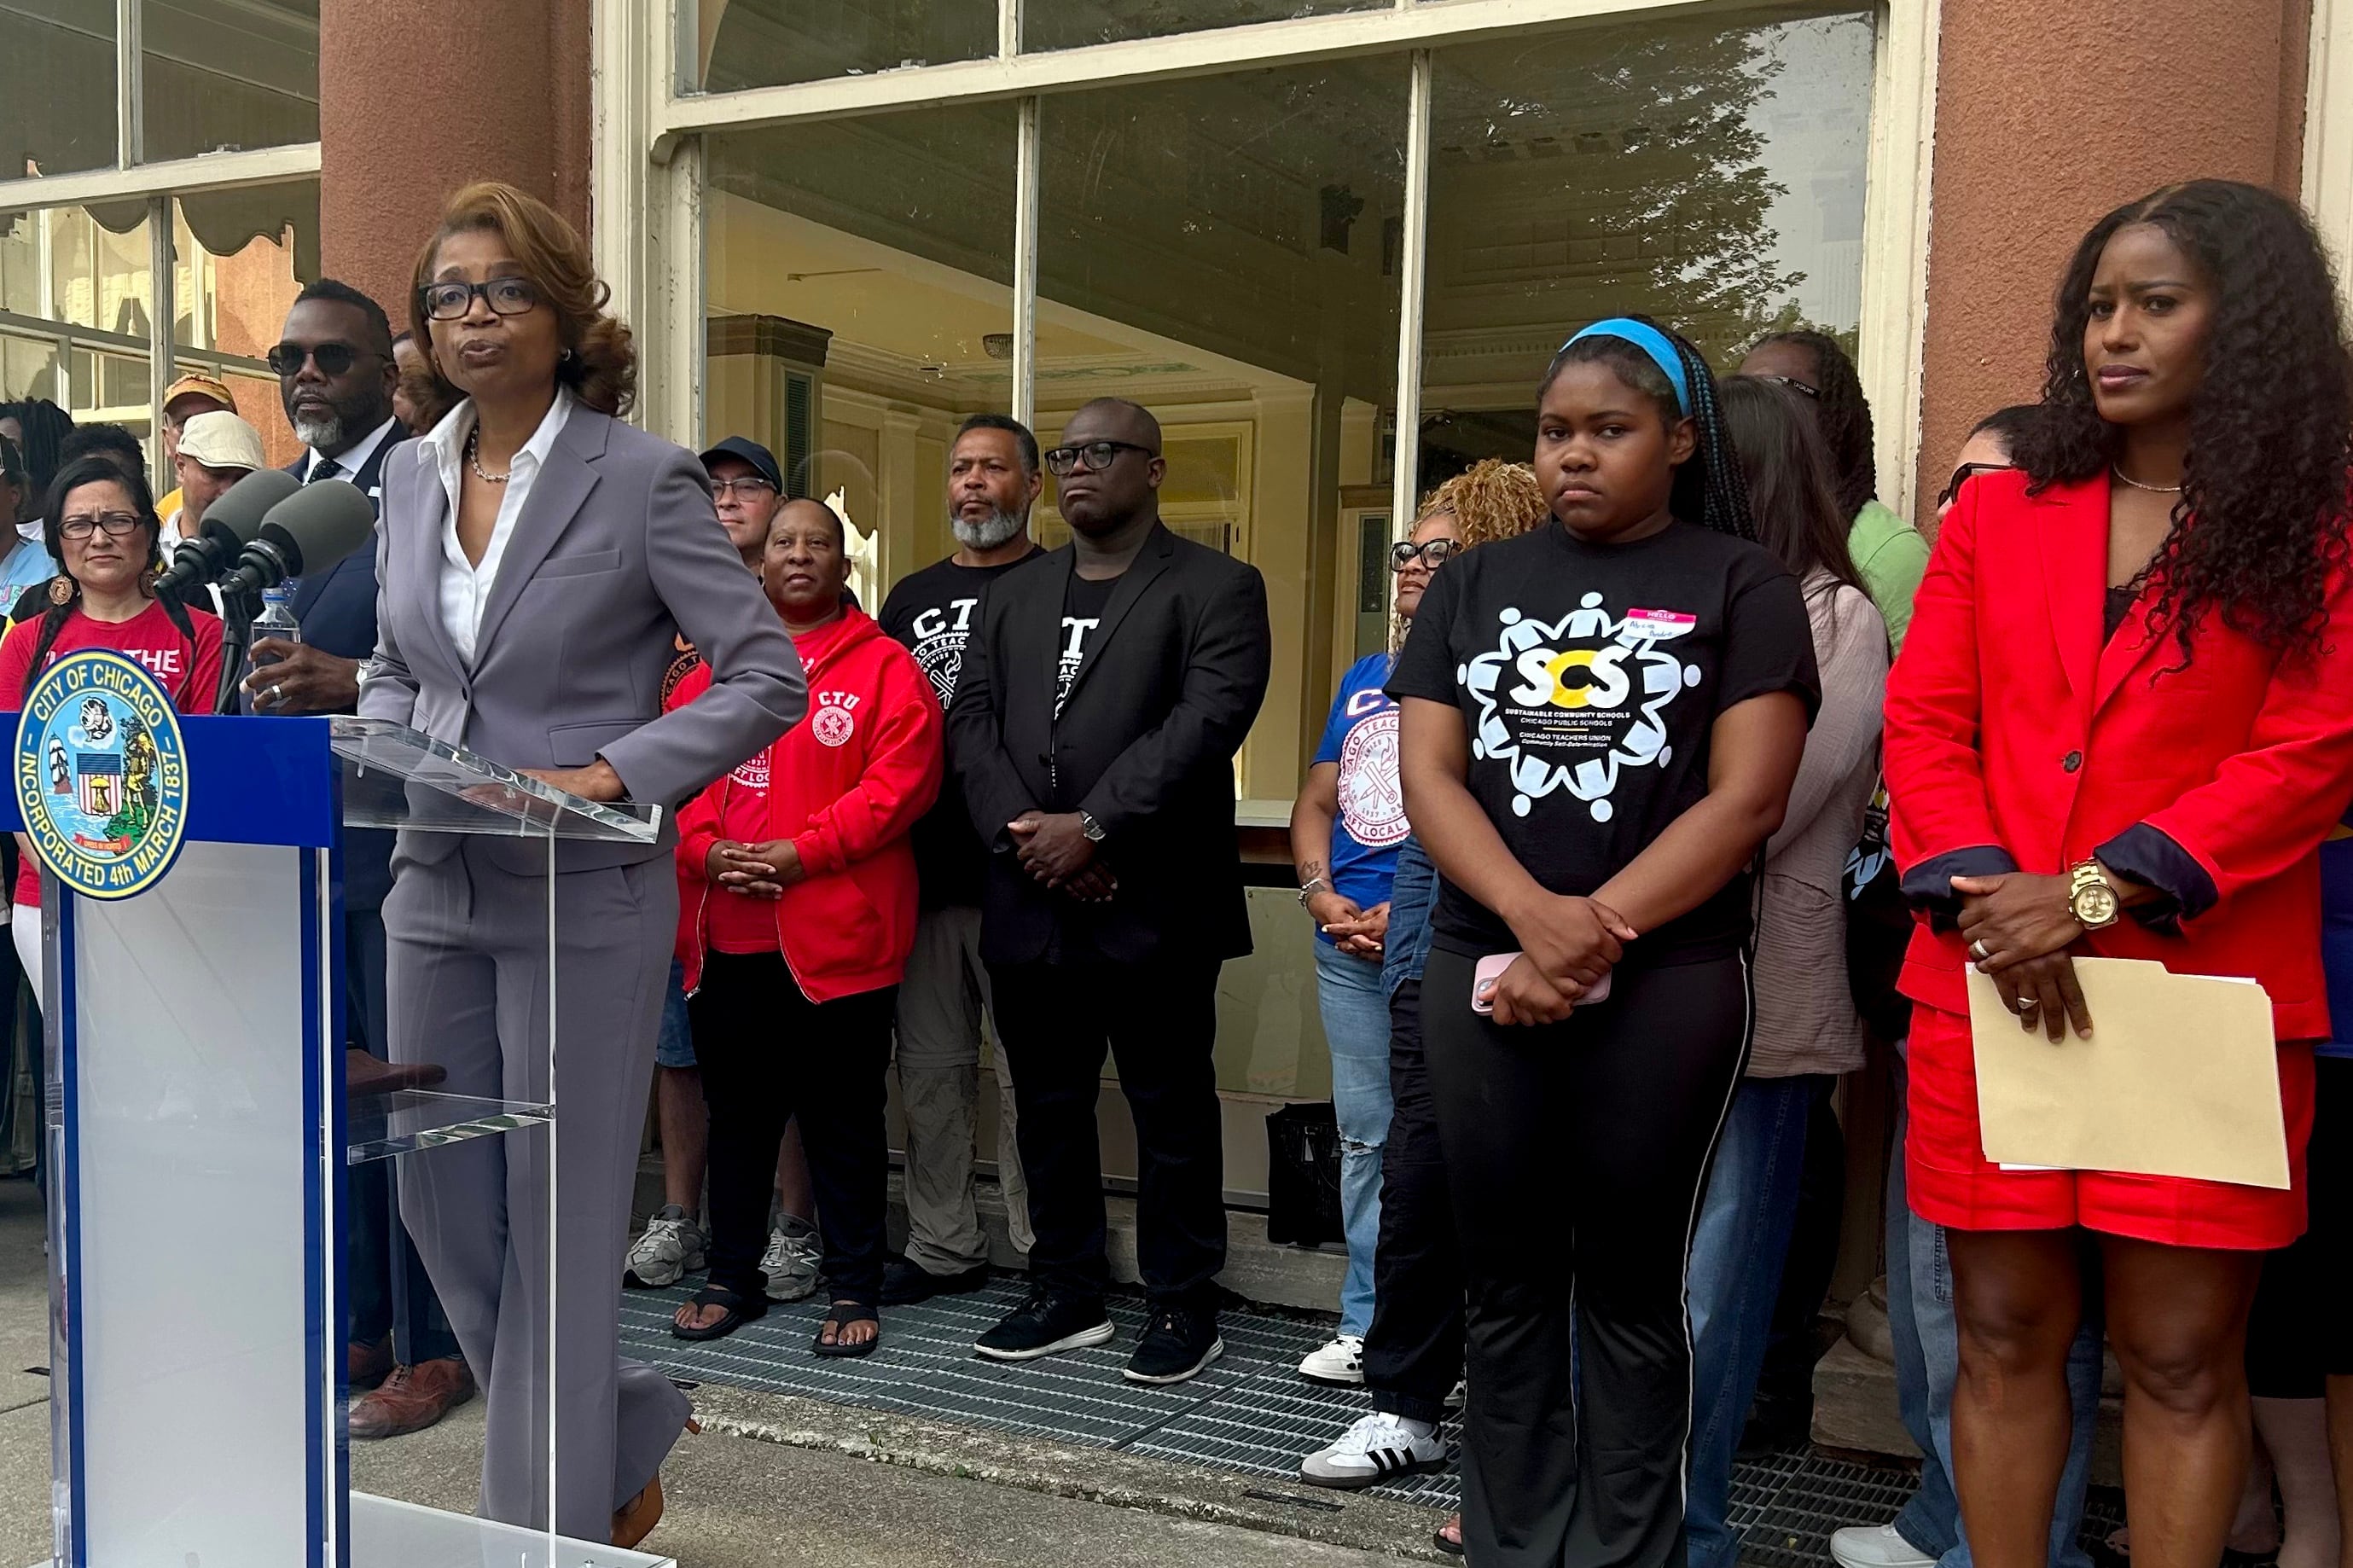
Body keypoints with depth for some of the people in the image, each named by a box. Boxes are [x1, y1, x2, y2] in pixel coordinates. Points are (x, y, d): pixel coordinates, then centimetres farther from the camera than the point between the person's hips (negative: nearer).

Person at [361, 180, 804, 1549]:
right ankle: (629, 1436, 35)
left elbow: (771, 675, -11)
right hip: (436, 894, 7)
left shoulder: (644, 478, -9)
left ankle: (555, 1525, 22)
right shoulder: (411, 475, 9)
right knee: (443, 1207, 13)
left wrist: (613, 771, -20)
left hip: (584, 900, -6)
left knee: (559, 1228, 3)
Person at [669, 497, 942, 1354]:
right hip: (727, 937, 4)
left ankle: (854, 1289, 16)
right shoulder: (715, 670, 14)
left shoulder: (883, 666, -1)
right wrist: (707, 849, -9)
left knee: (845, 1120, 5)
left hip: (837, 933, -4)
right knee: (736, 1112, 14)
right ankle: (732, 1277, 27)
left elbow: (900, 782, -11)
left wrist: (800, 852, -17)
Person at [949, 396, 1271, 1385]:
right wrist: (1023, 833, -9)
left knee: (1171, 1110, 4)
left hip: (1155, 905, -5)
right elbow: (972, 721, 8)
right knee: (1048, 1109, 13)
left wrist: (1092, 827, -18)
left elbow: (1207, 721, -14)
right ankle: (1066, 1293, 25)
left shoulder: (1217, 589, 0)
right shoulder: (1011, 597, 18)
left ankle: (1182, 1304, 16)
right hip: (1029, 901, 6)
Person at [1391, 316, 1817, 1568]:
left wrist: (1596, 937, -14)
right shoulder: (1474, 583, 11)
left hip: (1666, 981, -3)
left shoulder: (1738, 581, 2)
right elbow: (1426, 774, 2)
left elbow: (1746, 799, -7)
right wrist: (1535, 916, -15)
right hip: (1480, 972, 3)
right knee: (1505, 1278, 10)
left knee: (1631, 1284, 6)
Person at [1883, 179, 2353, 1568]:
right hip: (1987, 982, 3)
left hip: (2210, 989, -2)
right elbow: (1925, 724, 6)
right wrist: (1984, 896, -10)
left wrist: (2095, 892, -14)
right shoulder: (1995, 515, 14)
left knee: (2184, 1354, 3)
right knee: (2005, 1333, 8)